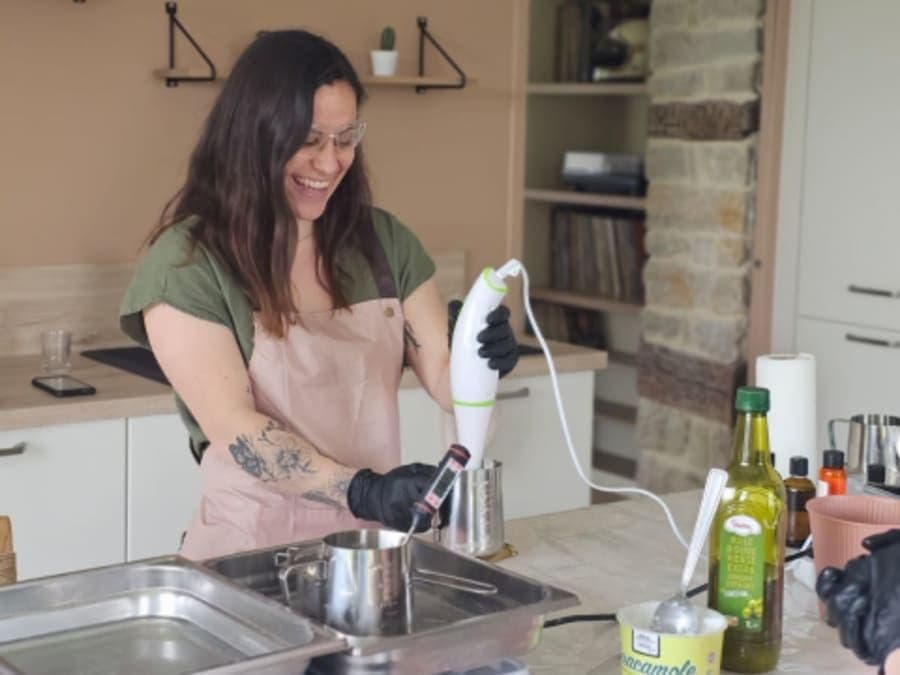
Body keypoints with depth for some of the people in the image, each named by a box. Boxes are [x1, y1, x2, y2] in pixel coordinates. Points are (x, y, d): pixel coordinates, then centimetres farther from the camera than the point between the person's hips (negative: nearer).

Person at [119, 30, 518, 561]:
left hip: (374, 537, 6)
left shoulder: (383, 240, 7)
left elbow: (441, 375, 5)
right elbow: (232, 427, -14)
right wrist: (360, 491, -26)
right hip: (255, 547, -6)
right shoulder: (187, 259, -8)